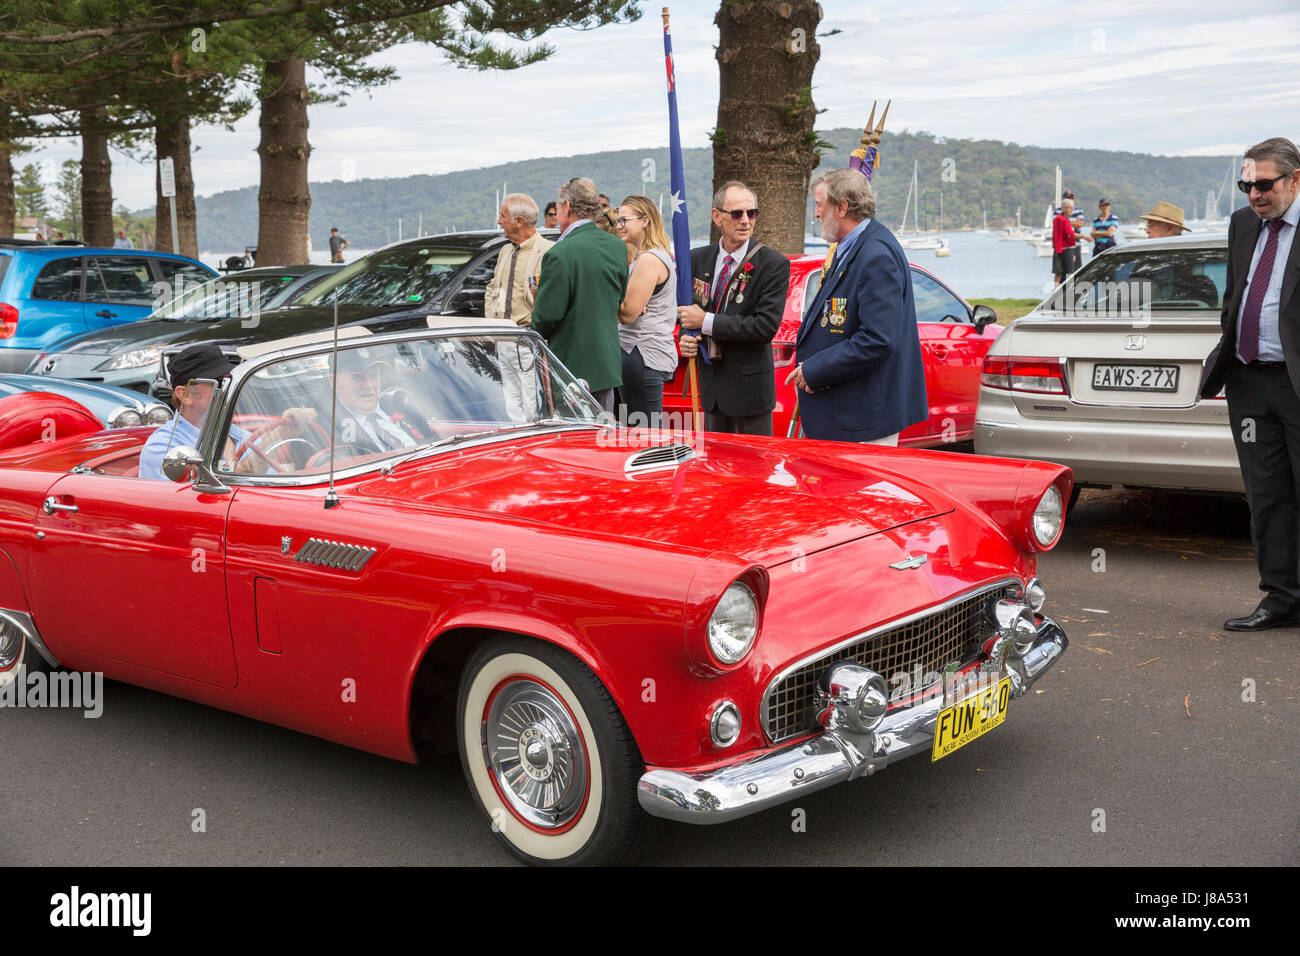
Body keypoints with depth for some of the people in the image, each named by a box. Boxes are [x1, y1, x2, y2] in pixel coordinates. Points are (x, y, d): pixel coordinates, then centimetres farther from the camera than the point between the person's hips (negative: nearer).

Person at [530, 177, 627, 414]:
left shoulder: (560, 254, -18)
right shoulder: (618, 247, 5)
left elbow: (548, 313, -16)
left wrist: (537, 335, 3)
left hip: (571, 364, -7)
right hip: (607, 362, 7)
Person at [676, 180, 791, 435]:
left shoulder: (774, 264, -11)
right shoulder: (697, 259, 5)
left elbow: (766, 326, -20)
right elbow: (685, 311, 16)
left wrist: (707, 322, -19)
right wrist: (685, 338, -8)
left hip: (750, 385, -5)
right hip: (711, 382, 5)